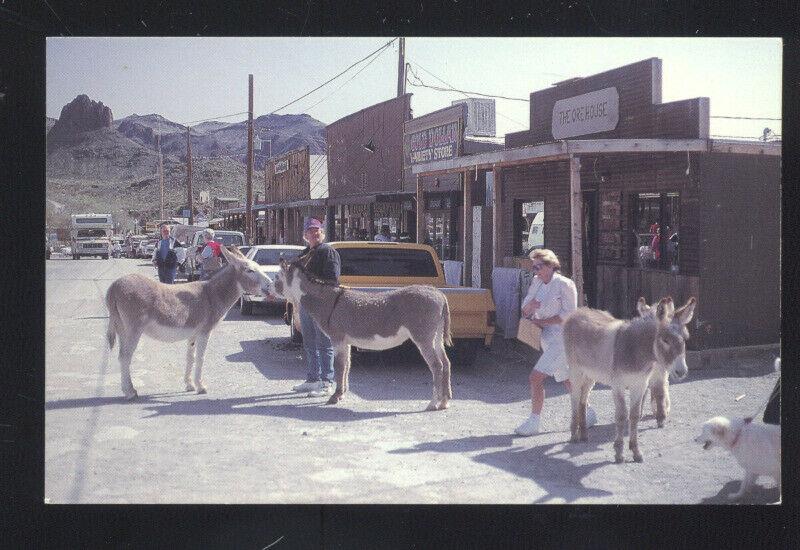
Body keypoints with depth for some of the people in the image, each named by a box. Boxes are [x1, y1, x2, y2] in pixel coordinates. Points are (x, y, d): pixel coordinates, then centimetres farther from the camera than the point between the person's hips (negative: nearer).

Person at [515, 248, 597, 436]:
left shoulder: (564, 285, -13)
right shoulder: (536, 282, 7)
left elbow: (569, 314, -17)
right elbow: (525, 311, 7)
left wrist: (542, 322, -16)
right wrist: (530, 305, -16)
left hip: (561, 338, -8)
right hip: (547, 338, 8)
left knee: (535, 378, -14)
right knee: (566, 379, 18)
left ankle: (533, 422, -6)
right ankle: (588, 412, 34)